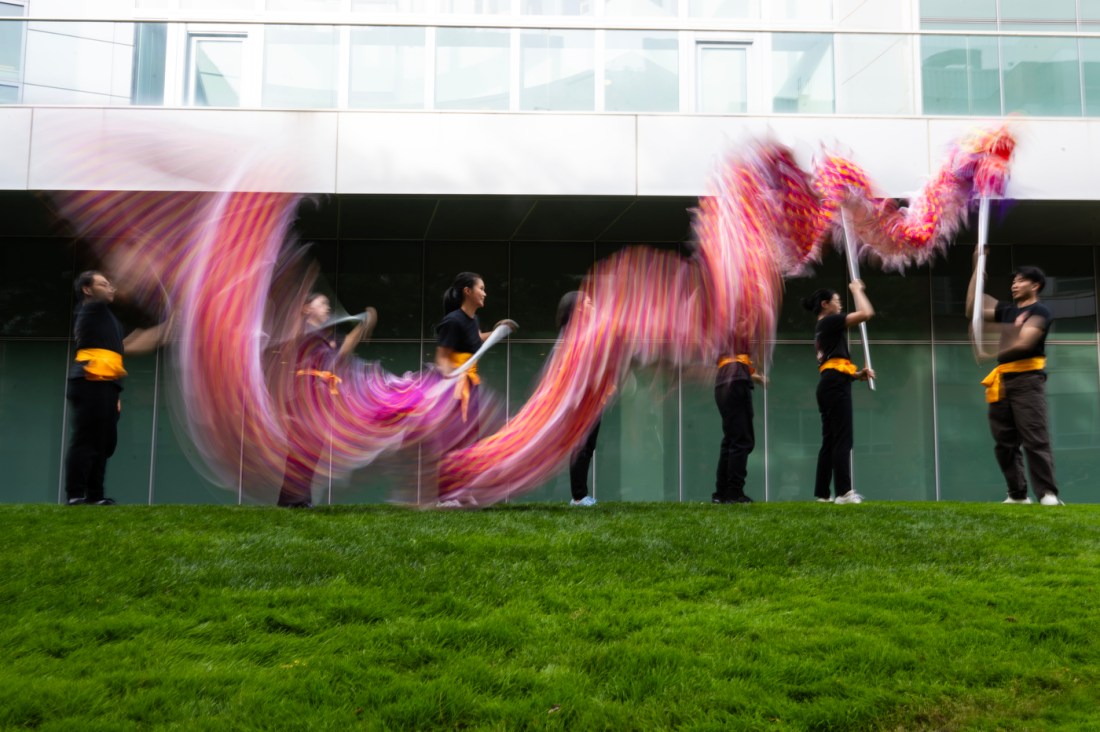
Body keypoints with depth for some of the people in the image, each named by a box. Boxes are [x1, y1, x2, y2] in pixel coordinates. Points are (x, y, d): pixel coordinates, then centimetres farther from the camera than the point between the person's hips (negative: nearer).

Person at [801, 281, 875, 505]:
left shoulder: (822, 330, 24)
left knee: (830, 441, 8)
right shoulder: (830, 321, -4)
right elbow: (866, 313, -13)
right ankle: (844, 492, -14)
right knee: (842, 440, -11)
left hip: (829, 384, 10)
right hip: (835, 384, -10)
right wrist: (857, 290, 1)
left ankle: (822, 493, 8)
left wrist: (858, 374, 13)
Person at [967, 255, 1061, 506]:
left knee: (1034, 438, -15)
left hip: (1027, 379, -8)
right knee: (1004, 442, 5)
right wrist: (977, 268, 15)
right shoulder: (1007, 310, 19)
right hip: (1002, 381, 8)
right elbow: (972, 310, 17)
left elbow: (1024, 342, -15)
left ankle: (1047, 493, -17)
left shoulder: (1040, 311, -2)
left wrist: (992, 354, -19)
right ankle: (1018, 494, 9)